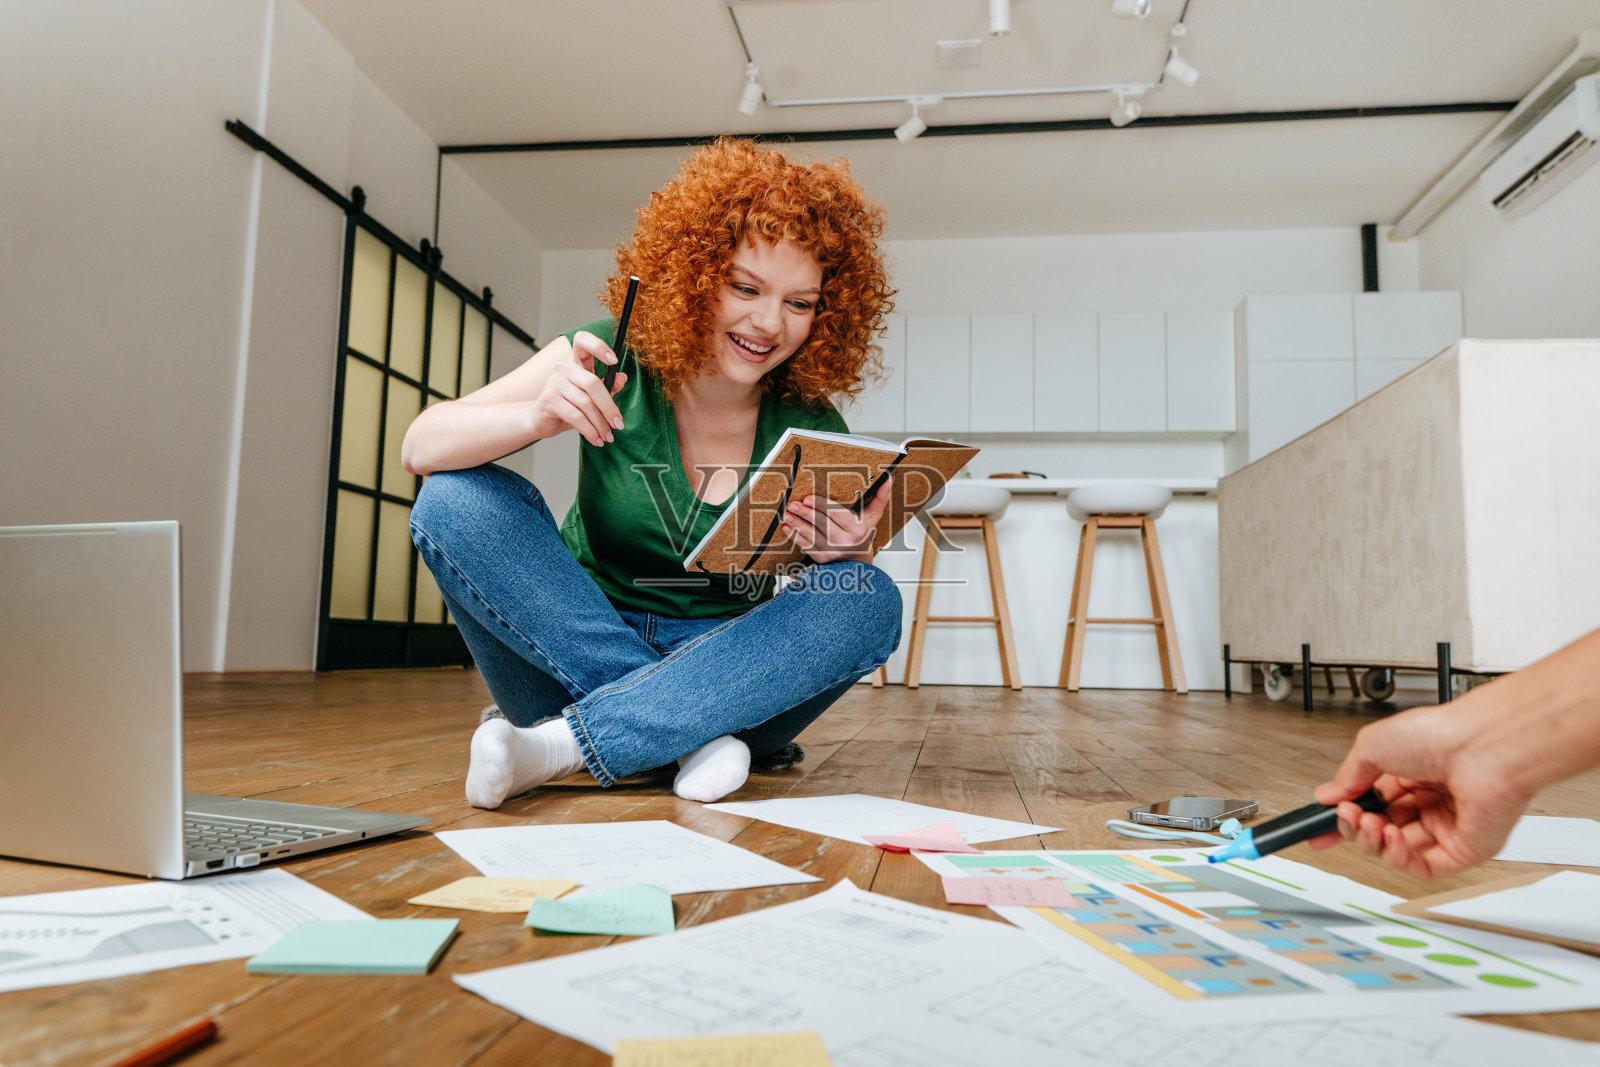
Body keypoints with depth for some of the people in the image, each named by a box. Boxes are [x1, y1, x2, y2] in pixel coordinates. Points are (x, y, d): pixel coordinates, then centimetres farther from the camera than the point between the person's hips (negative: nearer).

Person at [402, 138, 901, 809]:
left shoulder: (811, 429, -6)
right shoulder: (608, 364, -8)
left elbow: (844, 613, -1)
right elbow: (420, 448, -13)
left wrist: (846, 554, -26)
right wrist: (538, 418, -33)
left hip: (720, 672, 1)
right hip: (575, 647, 0)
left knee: (871, 601, -25)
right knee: (457, 500, -21)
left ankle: (563, 746, -29)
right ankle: (683, 732, -24)